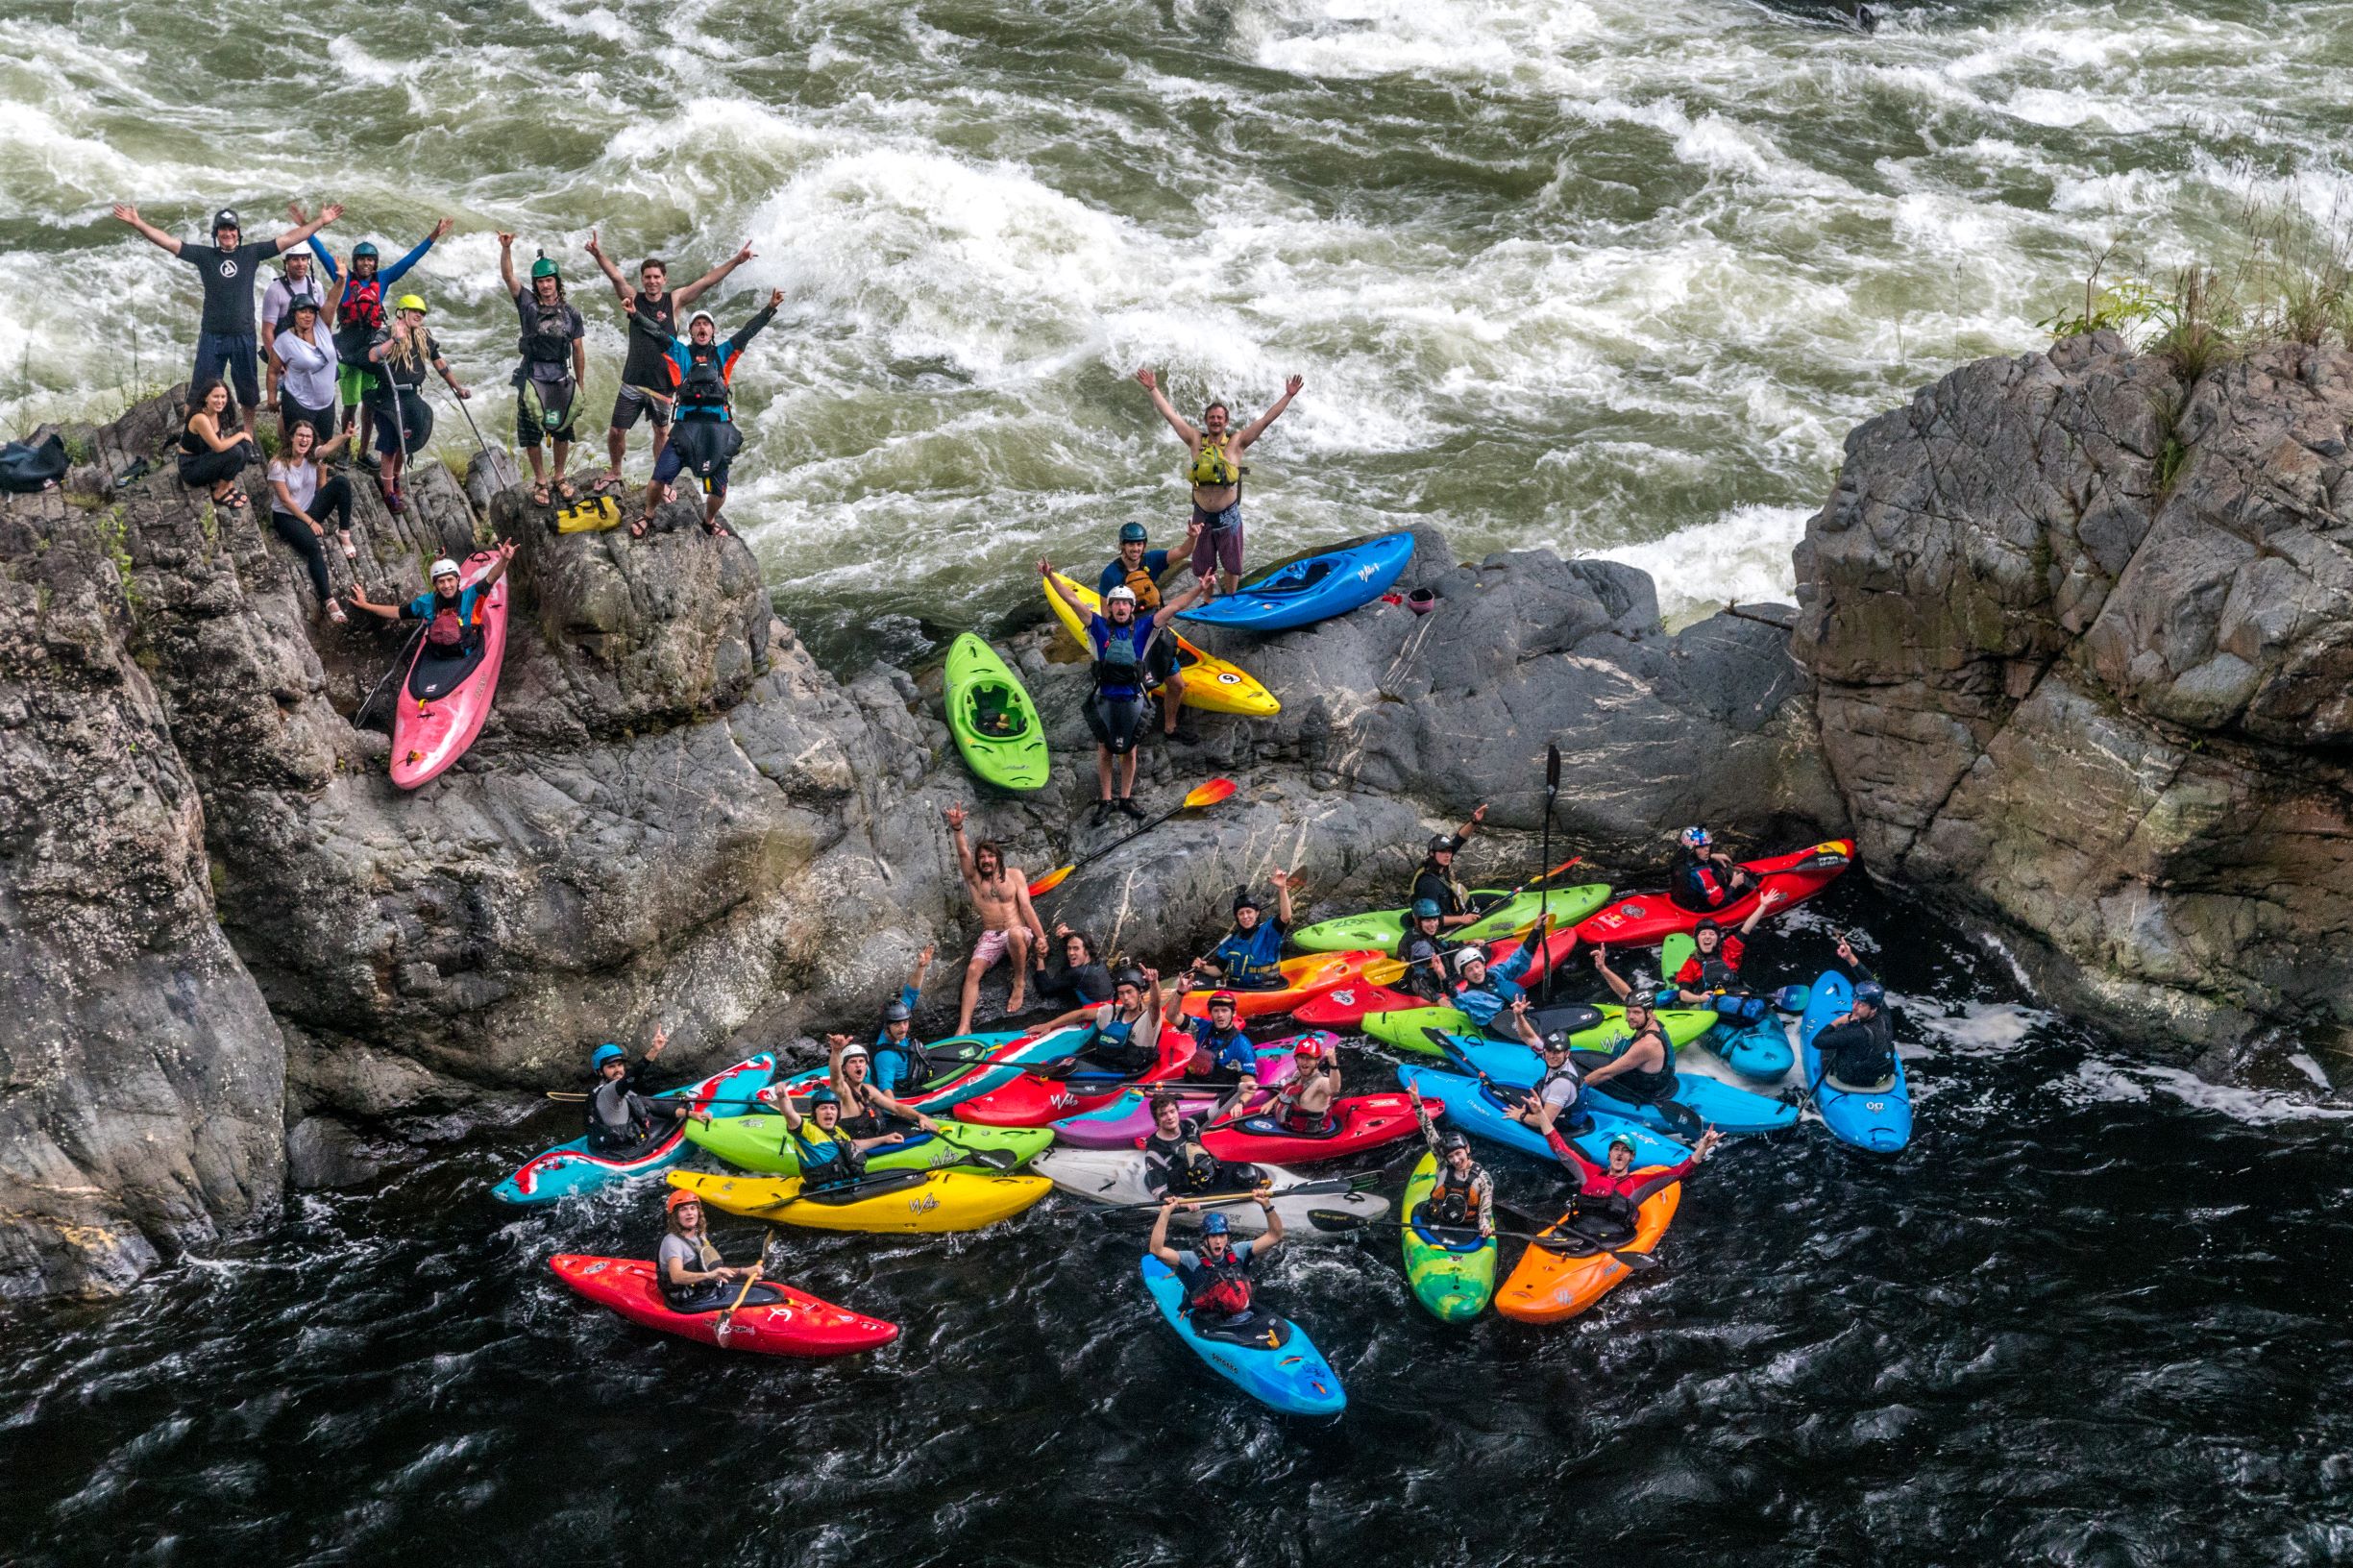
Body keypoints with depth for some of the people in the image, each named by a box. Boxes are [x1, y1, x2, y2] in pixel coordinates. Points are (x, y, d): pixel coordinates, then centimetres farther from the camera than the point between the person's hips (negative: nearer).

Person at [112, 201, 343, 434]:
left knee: (248, 388, 12)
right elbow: (169, 242, -3)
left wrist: (320, 222, -7)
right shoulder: (204, 255, 1)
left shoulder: (252, 253, 2)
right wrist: (138, 223, -11)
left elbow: (287, 240, -1)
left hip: (244, 336, 1)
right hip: (212, 336, 0)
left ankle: (249, 431, 27)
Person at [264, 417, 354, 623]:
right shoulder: (279, 465, -19)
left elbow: (328, 448, -29)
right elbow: (285, 500, -17)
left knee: (341, 481, -18)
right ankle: (328, 600, -34)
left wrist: (344, 437, -52)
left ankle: (344, 533, -8)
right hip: (287, 517, -5)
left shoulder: (313, 456, -6)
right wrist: (310, 522, -17)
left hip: (310, 509, 5)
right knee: (313, 547, -32)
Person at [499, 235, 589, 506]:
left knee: (562, 432, 8)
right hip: (532, 378, -1)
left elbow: (578, 351, 7)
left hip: (561, 379, 1)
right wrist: (506, 249, -31)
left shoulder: (571, 312, 3)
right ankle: (540, 481, 16)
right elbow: (507, 277, -15)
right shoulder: (528, 304, -1)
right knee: (531, 434, 2)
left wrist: (581, 386, 8)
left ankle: (559, 477, 26)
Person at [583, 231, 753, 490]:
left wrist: (736, 261, -20)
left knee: (662, 432, 13)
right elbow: (616, 277, -20)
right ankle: (615, 473, 27)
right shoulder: (634, 299, -4)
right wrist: (599, 256, -40)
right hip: (633, 381, 0)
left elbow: (706, 281, -11)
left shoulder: (675, 301, -4)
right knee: (616, 432, 3)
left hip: (662, 382, 0)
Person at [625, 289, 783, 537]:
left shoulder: (724, 353, 16)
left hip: (718, 427, 1)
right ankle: (648, 515, 14)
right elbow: (656, 332, 2)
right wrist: (635, 315, -12)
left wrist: (770, 308, 0)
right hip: (686, 425, -1)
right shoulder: (680, 352, 13)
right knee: (660, 477, -13)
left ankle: (709, 521, 32)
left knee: (719, 491, 1)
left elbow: (748, 330, 10)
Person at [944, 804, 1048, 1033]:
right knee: (973, 970, -25)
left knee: (1015, 934, -40)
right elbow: (963, 853, -9)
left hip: (1018, 931, -2)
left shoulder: (1014, 875, 6)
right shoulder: (973, 877, 9)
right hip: (990, 936, 2)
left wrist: (1041, 937, -11)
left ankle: (1020, 984, -19)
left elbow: (1026, 907, -1)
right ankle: (964, 1027, -34)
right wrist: (957, 828, -28)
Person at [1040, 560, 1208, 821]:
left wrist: (1199, 589, -9)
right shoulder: (1100, 627, 1)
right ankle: (1105, 802, 15)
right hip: (1105, 699, -1)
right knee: (1105, 752, 6)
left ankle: (1126, 799, 23)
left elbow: (1174, 606, -1)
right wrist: (1050, 577, -13)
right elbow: (1072, 600, -5)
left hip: (1133, 699, 1)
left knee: (1128, 752, 11)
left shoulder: (1142, 628, 3)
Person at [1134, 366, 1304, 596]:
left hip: (1228, 515, -1)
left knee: (1232, 564, 11)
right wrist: (1153, 389, 0)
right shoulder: (1196, 440, -1)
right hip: (1202, 515, 1)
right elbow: (1170, 415, 1)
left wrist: (1289, 396, -15)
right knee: (1203, 567, 11)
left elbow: (1266, 419, -9)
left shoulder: (1237, 442, -5)